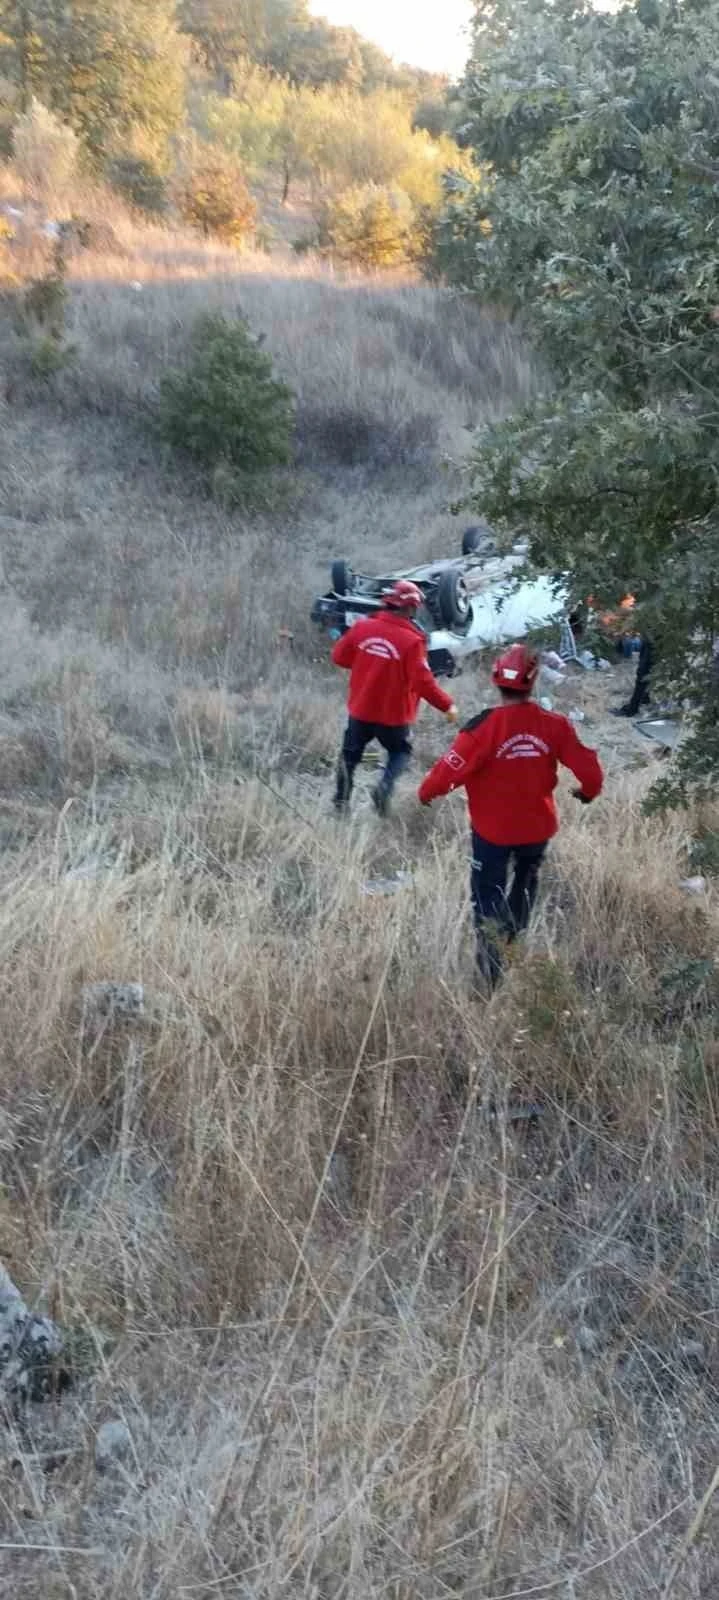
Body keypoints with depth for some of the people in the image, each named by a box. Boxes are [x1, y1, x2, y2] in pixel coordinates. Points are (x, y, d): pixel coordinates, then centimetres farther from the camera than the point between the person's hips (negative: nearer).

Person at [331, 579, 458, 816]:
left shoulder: (363, 627, -8)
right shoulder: (411, 640, -21)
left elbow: (339, 656, 3)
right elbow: (423, 682, -23)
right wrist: (447, 705, -12)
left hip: (361, 709, 3)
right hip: (394, 714, -3)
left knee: (350, 754, 21)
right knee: (401, 751, 21)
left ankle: (341, 801, 26)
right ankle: (385, 786, -5)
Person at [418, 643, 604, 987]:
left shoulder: (484, 726, -24)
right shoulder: (554, 725, -14)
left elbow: (452, 767, -21)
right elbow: (588, 768, -7)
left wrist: (427, 791, -1)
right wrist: (588, 791, 16)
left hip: (492, 828, -3)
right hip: (538, 826, 3)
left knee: (488, 891, 11)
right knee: (527, 875, 32)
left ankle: (491, 954, -2)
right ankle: (513, 932, 46)